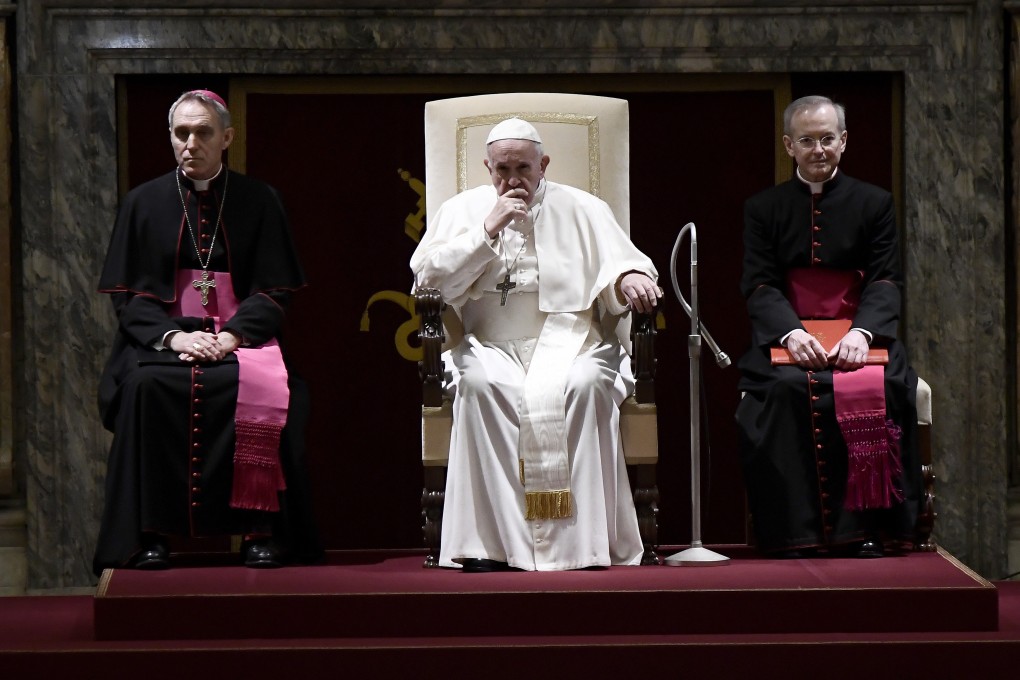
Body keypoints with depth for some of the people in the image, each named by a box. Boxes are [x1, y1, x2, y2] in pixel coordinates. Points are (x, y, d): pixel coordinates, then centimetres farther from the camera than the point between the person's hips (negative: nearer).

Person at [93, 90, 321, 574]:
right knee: (144, 386, -34)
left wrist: (231, 336, -15)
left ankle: (260, 529, -25)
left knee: (264, 389, -34)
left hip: (240, 336, 0)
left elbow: (273, 293, 4)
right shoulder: (144, 203, 11)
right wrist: (172, 335, -14)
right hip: (163, 338, 0)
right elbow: (127, 294, 5)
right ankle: (149, 534, -28)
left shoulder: (258, 203, 9)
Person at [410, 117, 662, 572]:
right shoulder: (462, 210, 13)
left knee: (585, 382, -34)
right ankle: (491, 539, -33)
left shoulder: (582, 210, 12)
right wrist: (487, 231, -6)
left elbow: (619, 262, 6)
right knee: (478, 382, -35)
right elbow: (426, 275, 2)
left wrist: (629, 279, -19)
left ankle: (581, 537, -30)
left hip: (568, 342, 0)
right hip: (491, 347, 0)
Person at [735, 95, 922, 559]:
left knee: (879, 386, -32)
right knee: (785, 388, -33)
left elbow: (886, 281, 3)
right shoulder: (763, 208, 12)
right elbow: (758, 285, 1)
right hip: (788, 336, 0)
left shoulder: (874, 204, 12)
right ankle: (795, 531, -28)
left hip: (857, 334, 0)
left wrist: (861, 332, -19)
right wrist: (791, 333, -20)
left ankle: (863, 528, -24)